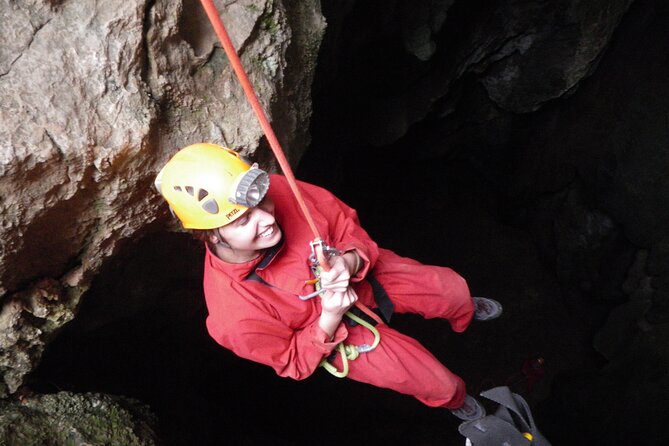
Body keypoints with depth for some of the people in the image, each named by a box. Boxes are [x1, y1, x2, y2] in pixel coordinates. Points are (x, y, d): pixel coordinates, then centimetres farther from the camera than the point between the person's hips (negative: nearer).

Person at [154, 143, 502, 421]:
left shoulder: (279, 191, -34)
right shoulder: (235, 314, -39)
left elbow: (346, 223, -13)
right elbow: (293, 363, -18)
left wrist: (350, 261, -33)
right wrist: (329, 318, -34)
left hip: (363, 273, 3)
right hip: (330, 334, -3)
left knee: (451, 287, 12)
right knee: (431, 378, 1)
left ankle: (464, 313, 54)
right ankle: (454, 398, 42)